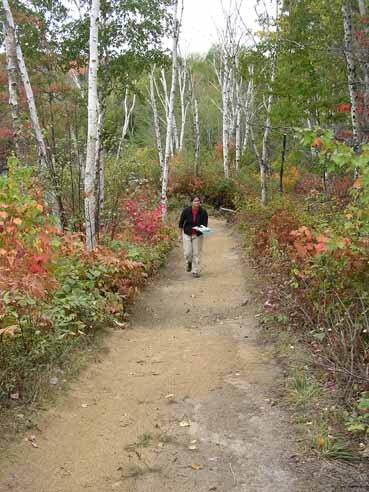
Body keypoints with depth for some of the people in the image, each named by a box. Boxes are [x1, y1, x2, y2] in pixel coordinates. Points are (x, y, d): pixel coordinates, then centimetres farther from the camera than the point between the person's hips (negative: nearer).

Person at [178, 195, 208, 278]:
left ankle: (195, 271, 13)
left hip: (198, 235, 0)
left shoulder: (203, 212, -10)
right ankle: (189, 263, 31)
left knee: (197, 253, 2)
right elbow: (181, 222, 1)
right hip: (187, 234, 0)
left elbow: (205, 224, -6)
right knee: (187, 253, -3)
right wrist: (180, 234, 5)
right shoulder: (186, 211, -10)